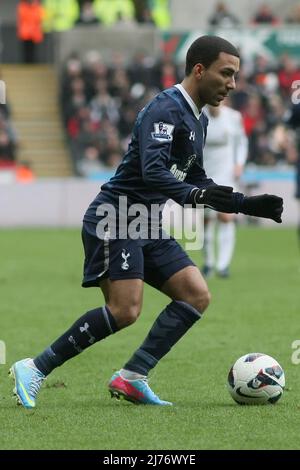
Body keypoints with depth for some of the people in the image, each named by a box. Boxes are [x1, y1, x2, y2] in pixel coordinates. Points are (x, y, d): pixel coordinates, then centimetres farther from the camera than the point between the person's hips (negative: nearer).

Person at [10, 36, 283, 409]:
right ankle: (34, 369, -11)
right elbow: (152, 174, -28)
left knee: (197, 295, -2)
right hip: (115, 220, -10)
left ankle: (131, 378, -2)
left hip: (147, 227, 10)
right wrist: (197, 194, -40)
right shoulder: (166, 109, -15)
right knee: (124, 311, -21)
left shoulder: (199, 120, 16)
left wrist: (248, 205, 18)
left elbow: (197, 183, 26)